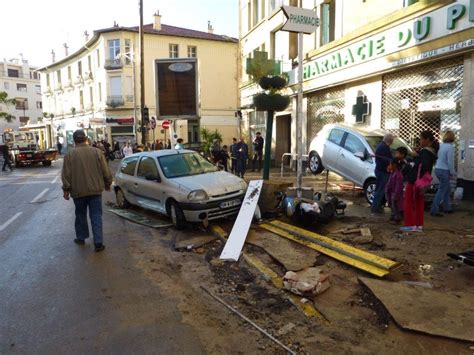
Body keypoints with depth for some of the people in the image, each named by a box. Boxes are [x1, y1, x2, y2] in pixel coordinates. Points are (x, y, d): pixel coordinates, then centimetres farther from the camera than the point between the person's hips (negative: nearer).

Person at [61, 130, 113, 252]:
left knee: (81, 215, 17)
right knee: (96, 216, 3)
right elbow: (106, 171, 1)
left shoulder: (70, 154, -4)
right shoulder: (96, 152, -2)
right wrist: (108, 184, 13)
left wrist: (66, 190, 5)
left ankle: (81, 238, 31)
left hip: (78, 191, 0)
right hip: (95, 190, 0)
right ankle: (98, 242, 0)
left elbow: (66, 175, -3)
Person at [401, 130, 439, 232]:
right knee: (419, 203, 13)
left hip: (414, 181, -9)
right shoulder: (432, 151, 12)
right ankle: (419, 225, 19)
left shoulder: (425, 152, -16)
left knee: (408, 202, 1)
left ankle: (410, 225, 5)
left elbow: (425, 166, -29)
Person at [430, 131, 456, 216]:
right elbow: (450, 161, -16)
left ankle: (447, 208, 30)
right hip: (444, 171, -8)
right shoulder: (450, 147, -15)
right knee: (441, 191, 1)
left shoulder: (440, 145, 5)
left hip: (437, 169, 8)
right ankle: (434, 211, 4)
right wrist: (452, 172, -4)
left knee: (447, 189, 21)